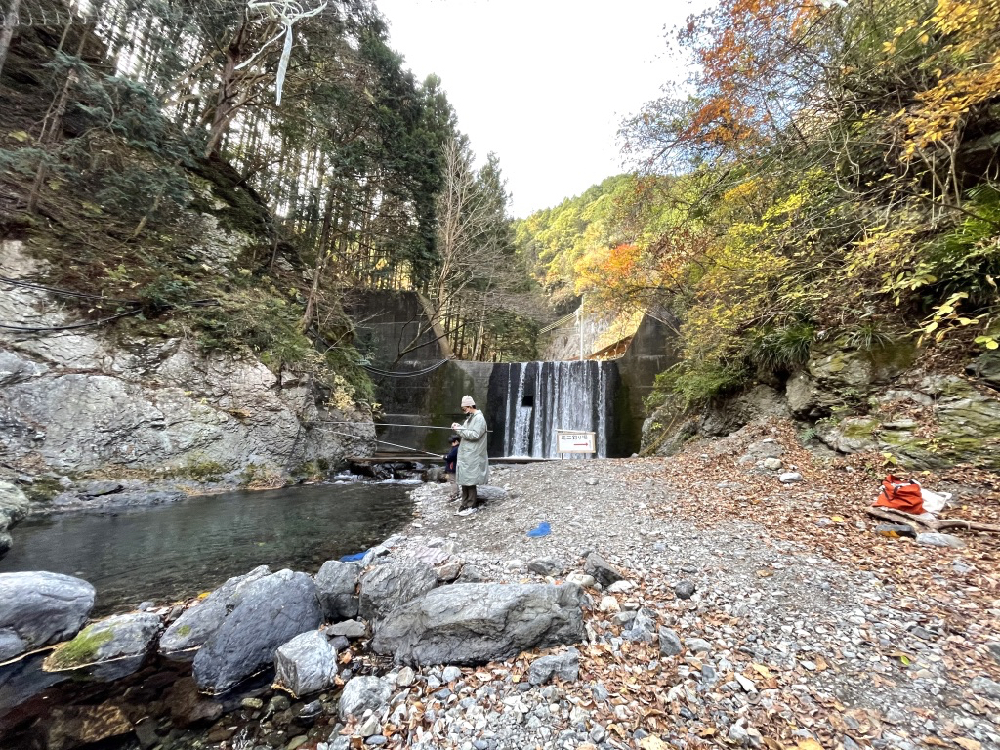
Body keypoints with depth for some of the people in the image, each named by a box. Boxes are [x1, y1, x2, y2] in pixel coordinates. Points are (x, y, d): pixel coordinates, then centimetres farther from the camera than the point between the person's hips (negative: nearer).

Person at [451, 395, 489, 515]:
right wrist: (459, 427, 1)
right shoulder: (470, 418, 16)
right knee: (464, 480, 12)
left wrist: (460, 430, -18)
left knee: (469, 481, -3)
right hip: (465, 455, 9)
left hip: (472, 456, -9)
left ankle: (472, 506, 7)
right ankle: (466, 504, 21)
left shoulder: (479, 418, -14)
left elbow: (475, 435, -23)